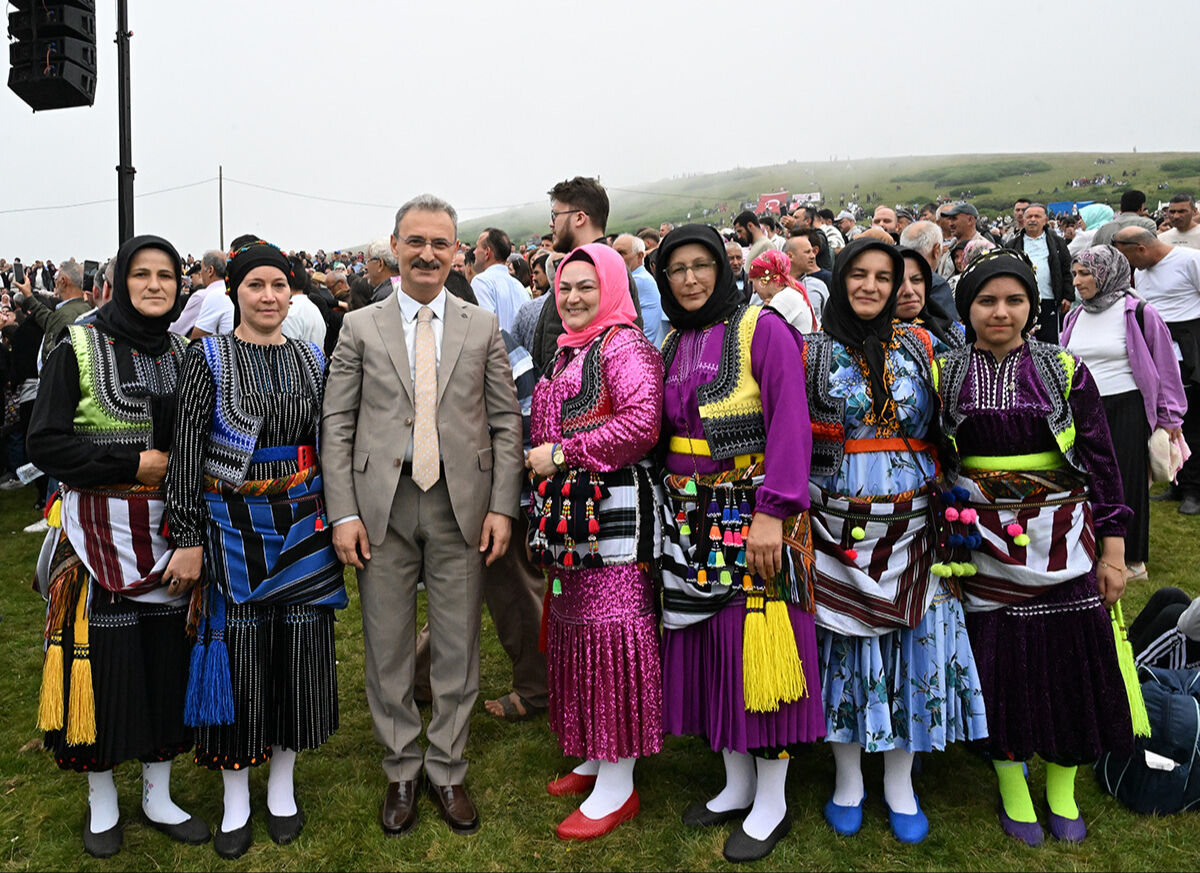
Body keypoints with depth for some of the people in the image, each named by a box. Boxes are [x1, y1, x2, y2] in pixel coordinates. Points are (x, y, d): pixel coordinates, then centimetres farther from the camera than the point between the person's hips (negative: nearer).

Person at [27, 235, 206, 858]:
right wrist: (133, 463, -15)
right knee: (103, 660, 3)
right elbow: (45, 445, -10)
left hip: (167, 528, 4)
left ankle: (158, 795, 26)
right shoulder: (78, 350, -4)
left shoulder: (182, 354, 8)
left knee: (167, 655, 8)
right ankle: (102, 803, 25)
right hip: (100, 531, -3)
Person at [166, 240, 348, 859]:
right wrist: (189, 537, -8)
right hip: (232, 527, -3)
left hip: (302, 524, 3)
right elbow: (186, 453, -5)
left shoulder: (312, 359, 7)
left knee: (299, 650, 8)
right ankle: (236, 802, 23)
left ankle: (283, 787, 28)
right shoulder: (207, 357, -3)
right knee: (238, 652, 4)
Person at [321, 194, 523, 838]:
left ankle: (447, 770, 28)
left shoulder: (484, 327, 7)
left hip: (461, 506, 0)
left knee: (458, 649, 9)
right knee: (387, 649, 10)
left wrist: (502, 506, -4)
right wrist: (342, 513, -6)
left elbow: (506, 421, 4)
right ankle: (401, 771, 30)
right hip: (381, 506, 0)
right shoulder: (360, 327, 5)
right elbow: (336, 424, 2)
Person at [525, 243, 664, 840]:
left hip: (613, 510, -9)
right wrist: (544, 460, 13)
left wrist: (563, 453, -16)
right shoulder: (569, 351, 19)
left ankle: (619, 785, 7)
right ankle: (595, 757, 29)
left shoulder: (624, 346, -9)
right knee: (576, 628, 14)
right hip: (568, 511, 10)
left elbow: (642, 422, -23)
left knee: (613, 631, -5)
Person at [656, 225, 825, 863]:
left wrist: (772, 511, -22)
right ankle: (737, 785, 28)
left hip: (753, 515, -6)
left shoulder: (762, 329, -8)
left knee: (756, 641, -1)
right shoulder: (672, 344, 12)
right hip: (692, 517, 6)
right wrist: (673, 506, 4)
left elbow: (789, 421, -15)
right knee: (708, 640, 10)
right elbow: (662, 430, 14)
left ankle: (772, 804, 17)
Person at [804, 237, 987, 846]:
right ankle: (848, 780, 26)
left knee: (910, 641, 7)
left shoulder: (920, 345, 6)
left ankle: (899, 785, 25)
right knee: (844, 639, 6)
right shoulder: (812, 352, 2)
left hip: (910, 524, 2)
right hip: (838, 527, -1)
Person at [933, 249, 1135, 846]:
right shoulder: (944, 375, 0)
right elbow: (930, 462, 5)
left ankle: (1062, 789, 30)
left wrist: (1112, 547, -2)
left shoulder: (1065, 370, -1)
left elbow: (1101, 460, 1)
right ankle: (1011, 787, 29)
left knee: (1069, 657, 7)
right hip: (984, 541, 0)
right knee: (996, 660, 7)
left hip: (1061, 538, 0)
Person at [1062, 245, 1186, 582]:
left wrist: (1169, 416, -2)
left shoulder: (1138, 313, -7)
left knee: (1127, 482, 2)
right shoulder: (1076, 317, 8)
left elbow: (1165, 365, -3)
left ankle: (1132, 557, 16)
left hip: (1126, 411, -4)